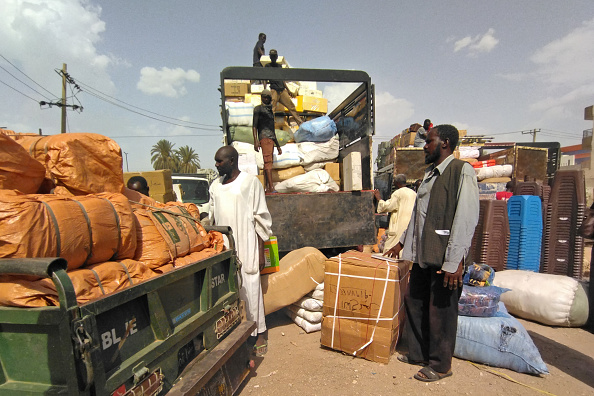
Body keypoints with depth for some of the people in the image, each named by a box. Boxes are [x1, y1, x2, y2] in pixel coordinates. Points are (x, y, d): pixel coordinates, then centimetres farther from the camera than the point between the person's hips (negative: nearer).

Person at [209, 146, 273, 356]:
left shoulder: (251, 182, -6)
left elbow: (260, 219, -6)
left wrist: (261, 251, -9)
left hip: (246, 246, -5)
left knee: (250, 288, 1)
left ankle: (259, 333, 16)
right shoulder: (216, 185, 12)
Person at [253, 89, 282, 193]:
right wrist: (255, 140, -17)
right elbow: (255, 125, -3)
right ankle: (271, 187, -29)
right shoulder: (258, 109, 7)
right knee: (268, 161, -19)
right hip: (264, 137, -8)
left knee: (268, 163, 2)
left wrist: (278, 145, 28)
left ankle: (266, 188, -1)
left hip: (271, 139, 8)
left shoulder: (270, 111, 29)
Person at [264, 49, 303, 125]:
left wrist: (288, 90, 24)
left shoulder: (279, 66, 24)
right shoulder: (267, 66, 11)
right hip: (274, 90, -4)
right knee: (271, 108, -19)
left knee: (291, 105, 0)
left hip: (283, 90, 4)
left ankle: (300, 123, 3)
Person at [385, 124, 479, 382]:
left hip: (445, 257, -8)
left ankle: (440, 365, 25)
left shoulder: (461, 171, -11)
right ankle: (418, 354, 34)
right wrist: (402, 242, 25)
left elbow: (467, 218, -19)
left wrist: (455, 261, -22)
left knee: (441, 311, 5)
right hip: (422, 254, 8)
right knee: (414, 303, 15)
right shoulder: (429, 174, 16)